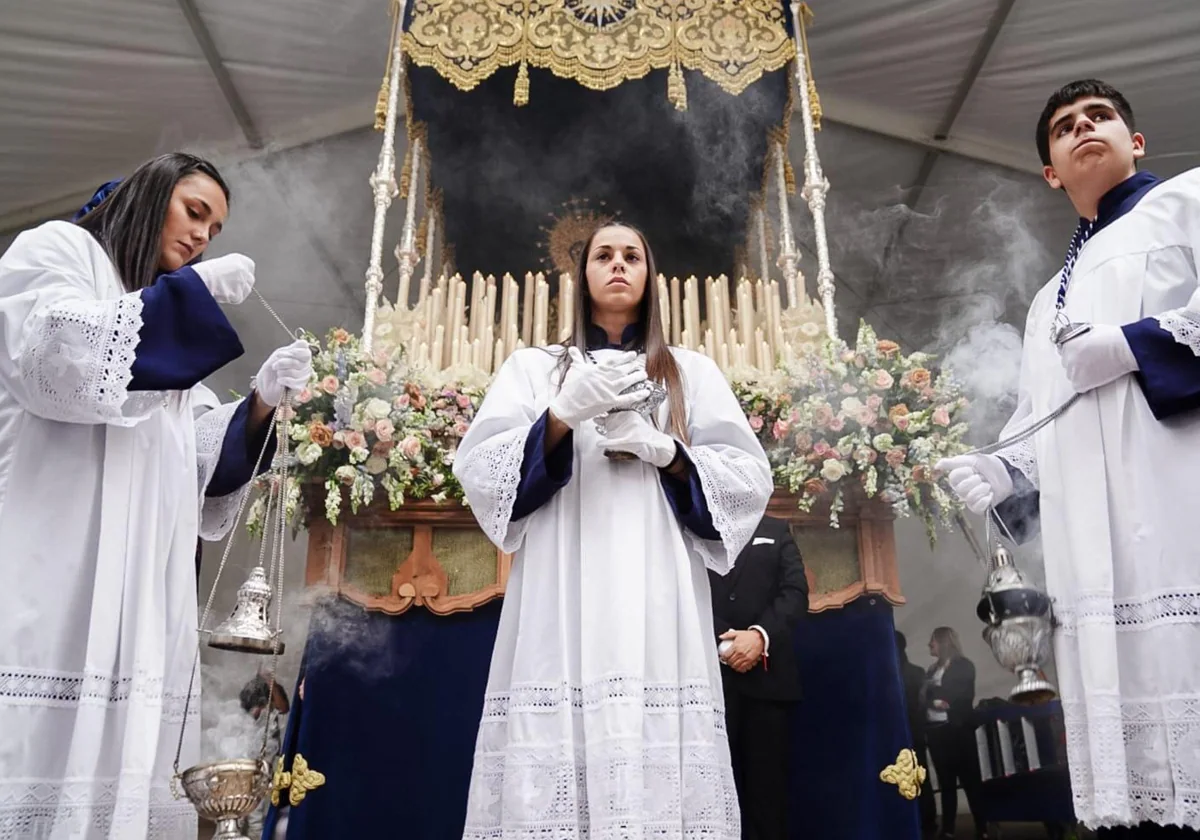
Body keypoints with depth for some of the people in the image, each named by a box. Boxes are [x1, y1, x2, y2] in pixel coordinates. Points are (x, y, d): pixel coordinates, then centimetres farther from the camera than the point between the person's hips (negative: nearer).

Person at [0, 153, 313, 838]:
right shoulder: (55, 249, 10)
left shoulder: (165, 337, 27)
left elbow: (204, 464, 17)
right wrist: (194, 291, -10)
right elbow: (60, 359, -12)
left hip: (142, 594, 6)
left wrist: (262, 401, 1)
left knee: (122, 752, -1)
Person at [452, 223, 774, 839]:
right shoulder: (534, 367, 17)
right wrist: (565, 412, -10)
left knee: (660, 780, -10)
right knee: (556, 764, -9)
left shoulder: (691, 372, 18)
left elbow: (750, 479, 8)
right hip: (561, 596, 0)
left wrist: (662, 450, -8)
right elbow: (477, 471, 5)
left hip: (658, 599, 1)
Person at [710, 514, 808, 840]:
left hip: (766, 674, 2)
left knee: (767, 782, 3)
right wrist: (721, 643, -13)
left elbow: (795, 592, 4)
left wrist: (760, 635, -13)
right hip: (709, 675, -2)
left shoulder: (776, 530, 17)